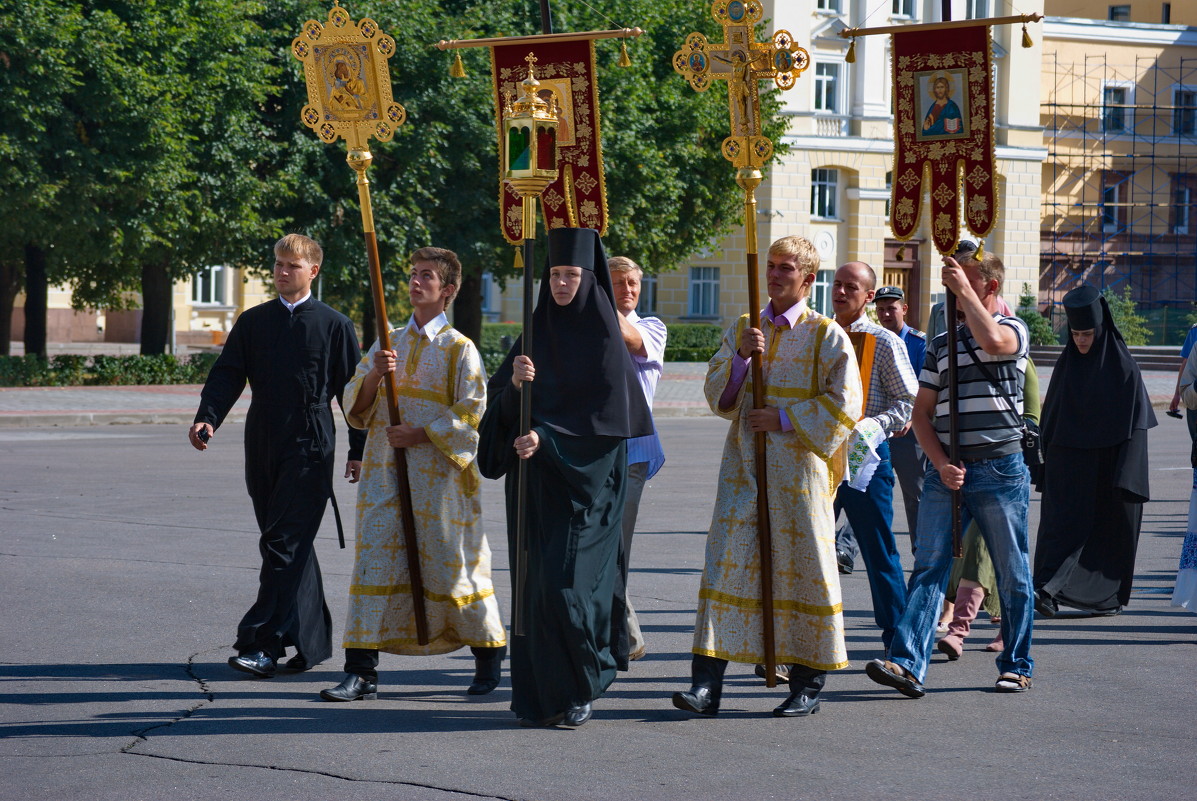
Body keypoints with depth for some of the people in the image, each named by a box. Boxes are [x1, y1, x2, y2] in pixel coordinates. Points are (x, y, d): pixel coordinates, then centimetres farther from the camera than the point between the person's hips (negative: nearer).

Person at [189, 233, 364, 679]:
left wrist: (358, 450, 4)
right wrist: (207, 418, -13)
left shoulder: (334, 325, 3)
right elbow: (228, 374, 4)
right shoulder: (253, 322, 12)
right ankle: (313, 642, 19)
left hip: (310, 447, -4)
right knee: (292, 547, 10)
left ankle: (262, 644, -15)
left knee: (286, 544, -12)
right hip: (263, 446, 4)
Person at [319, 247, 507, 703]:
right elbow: (355, 407, 10)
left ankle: (488, 653, 21)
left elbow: (471, 414, -6)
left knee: (451, 567, 2)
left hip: (438, 476, -4)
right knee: (375, 562, -4)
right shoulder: (389, 344, 14)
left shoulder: (459, 349, 0)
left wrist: (420, 434, -14)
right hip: (385, 474, 4)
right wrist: (373, 376, -9)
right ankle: (361, 671, -4)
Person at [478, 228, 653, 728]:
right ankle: (541, 695, 9)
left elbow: (608, 417, -11)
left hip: (586, 484, -5)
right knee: (535, 583, 2)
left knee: (569, 584, -10)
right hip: (536, 484, 5)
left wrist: (548, 439, -20)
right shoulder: (536, 333, 10)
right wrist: (515, 383, -14)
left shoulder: (604, 339, -5)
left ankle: (582, 688, 7)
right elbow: (500, 405, 7)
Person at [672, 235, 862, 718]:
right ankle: (707, 683, -8)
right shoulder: (742, 329, 13)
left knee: (801, 568, 1)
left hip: (797, 470, -3)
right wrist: (742, 356, -10)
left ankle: (808, 683, 13)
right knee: (727, 564, -5)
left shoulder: (827, 336, 1)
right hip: (744, 465, 3)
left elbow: (844, 405, -5)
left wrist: (785, 418, -11)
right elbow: (717, 394, 7)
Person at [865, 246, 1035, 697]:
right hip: (945, 471, 4)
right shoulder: (940, 346, 16)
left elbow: (992, 341, -25)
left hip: (1000, 469, -4)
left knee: (1012, 574, 5)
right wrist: (941, 464, -3)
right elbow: (922, 413, 12)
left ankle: (1016, 666, 17)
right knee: (929, 568, -7)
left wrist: (964, 288, -16)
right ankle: (908, 664, -16)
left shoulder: (1013, 330, 2)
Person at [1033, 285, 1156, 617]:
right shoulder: (1066, 363, 7)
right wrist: (1044, 461, 7)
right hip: (1068, 461, 3)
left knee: (1108, 527, 5)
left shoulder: (1123, 366, -5)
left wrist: (1124, 474, -15)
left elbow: (1136, 423, -8)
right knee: (1061, 522, -7)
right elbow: (1050, 416, 11)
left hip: (1107, 463, -3)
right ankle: (1046, 592, -14)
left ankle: (1109, 596, 17)